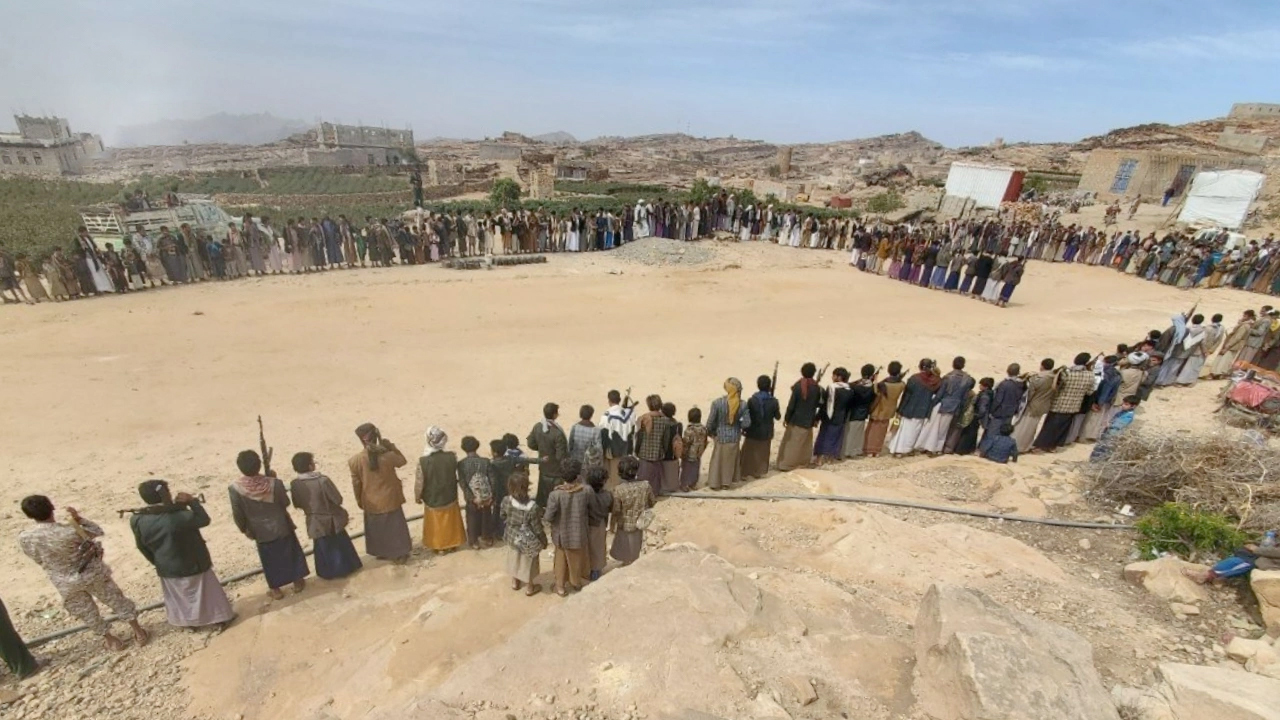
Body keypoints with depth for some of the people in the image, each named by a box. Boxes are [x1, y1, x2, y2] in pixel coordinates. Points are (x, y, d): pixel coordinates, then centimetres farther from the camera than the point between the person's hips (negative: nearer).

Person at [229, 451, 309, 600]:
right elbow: (285, 503, -7)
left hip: (261, 533, 1)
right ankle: (297, 582, 32)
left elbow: (238, 515, -9)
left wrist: (245, 530, 10)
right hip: (282, 527, 0)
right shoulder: (274, 483, -23)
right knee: (291, 553, 19)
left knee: (270, 559, 19)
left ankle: (275, 589, 31)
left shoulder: (235, 489, -20)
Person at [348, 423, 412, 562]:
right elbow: (403, 461, 0)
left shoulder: (355, 460, -18)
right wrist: (390, 446, -5)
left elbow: (356, 484, -5)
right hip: (390, 500, -1)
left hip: (371, 503, 1)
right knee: (395, 527, 17)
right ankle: (399, 554, 28)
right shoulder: (388, 455, -22)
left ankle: (381, 553, 39)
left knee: (376, 529, 23)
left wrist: (359, 501, 11)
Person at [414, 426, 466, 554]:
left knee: (436, 525, 21)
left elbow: (419, 482, -14)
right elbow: (459, 477, -6)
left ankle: (438, 546, 36)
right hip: (450, 498, 2)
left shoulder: (423, 461, -25)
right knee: (450, 523, 23)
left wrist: (417, 497, 5)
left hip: (432, 500, -1)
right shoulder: (452, 457, -20)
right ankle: (452, 543, 38)